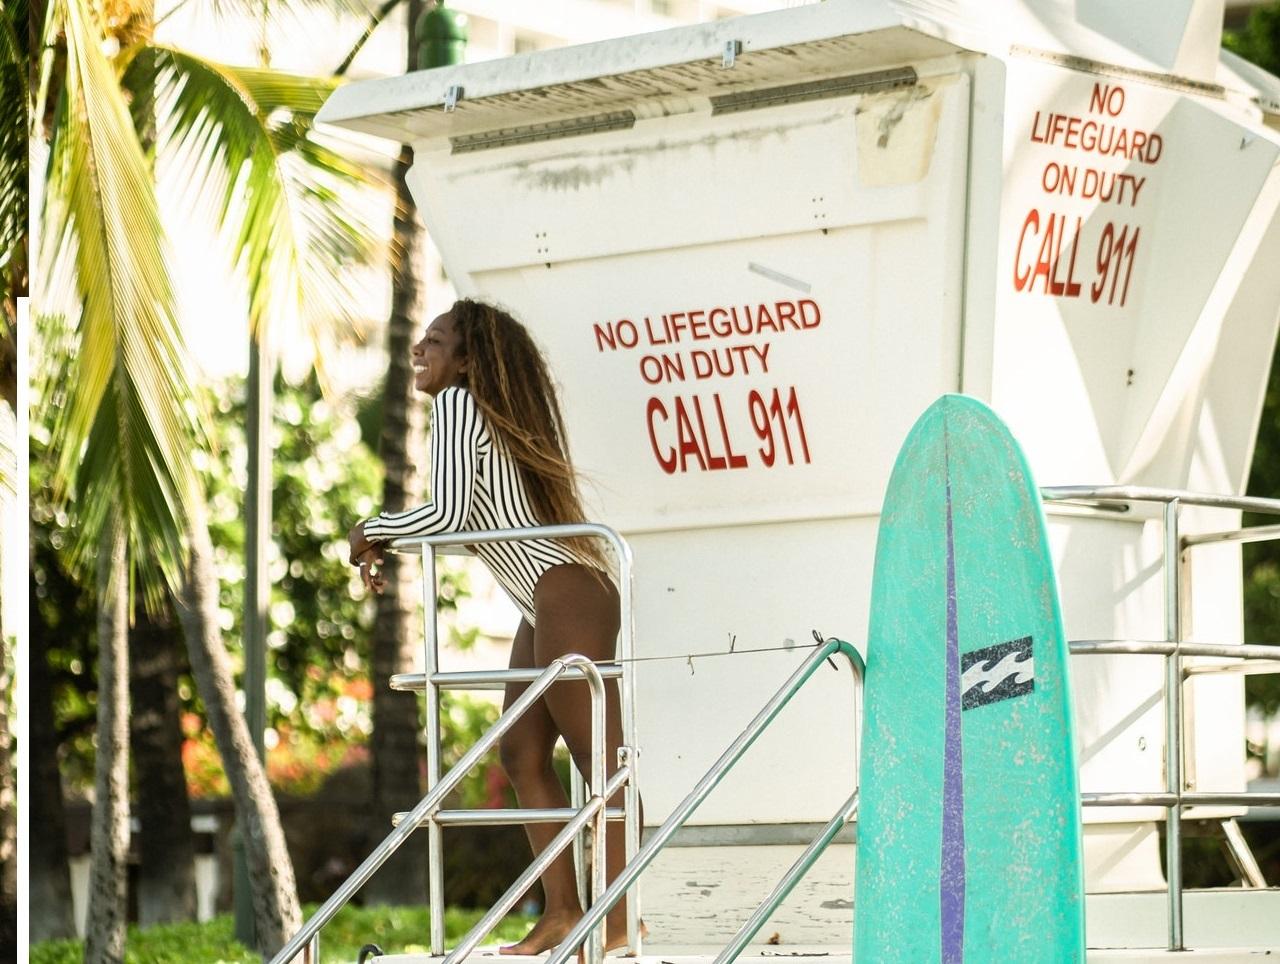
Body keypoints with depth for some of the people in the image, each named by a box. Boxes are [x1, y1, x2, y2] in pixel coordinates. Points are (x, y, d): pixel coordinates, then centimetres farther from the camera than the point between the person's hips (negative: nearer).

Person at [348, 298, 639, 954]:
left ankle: (622, 920, -8)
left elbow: (448, 514, -16)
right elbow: (470, 515, 24)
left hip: (567, 598, -11)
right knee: (522, 755, 10)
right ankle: (562, 911, 10)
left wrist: (372, 531, -2)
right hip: (546, 604, 11)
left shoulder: (458, 404, -8)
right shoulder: (491, 412, 20)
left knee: (600, 757, -9)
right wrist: (388, 545, 19)